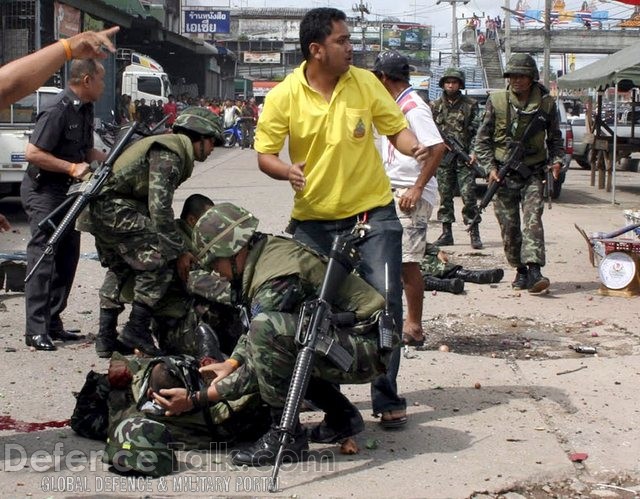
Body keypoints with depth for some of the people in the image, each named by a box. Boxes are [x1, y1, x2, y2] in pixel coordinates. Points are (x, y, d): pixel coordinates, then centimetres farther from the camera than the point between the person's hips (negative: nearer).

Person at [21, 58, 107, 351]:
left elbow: (87, 152, 20)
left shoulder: (84, 109, 10)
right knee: (43, 256, -11)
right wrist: (72, 168, -23)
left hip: (65, 191, 10)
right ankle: (36, 331, -11)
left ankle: (53, 323, 19)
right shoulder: (58, 110, -20)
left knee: (68, 255, 11)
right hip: (42, 191, -10)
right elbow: (32, 153, -24)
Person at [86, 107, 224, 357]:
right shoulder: (169, 154, -12)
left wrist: (177, 246, 21)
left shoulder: (168, 147, 21)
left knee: (119, 267, 24)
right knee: (159, 261, -11)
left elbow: (156, 202, 23)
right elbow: (159, 207, -20)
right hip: (115, 207, -11)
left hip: (99, 209, 11)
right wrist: (180, 251, -16)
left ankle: (106, 336, 27)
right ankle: (136, 329, -8)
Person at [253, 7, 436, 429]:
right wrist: (287, 170, -22)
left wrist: (414, 147, -17)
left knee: (385, 302, -5)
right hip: (314, 220, 0)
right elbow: (264, 153, -1)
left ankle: (388, 398, 7)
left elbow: (396, 126, 5)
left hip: (373, 213, 1)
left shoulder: (365, 82, -2)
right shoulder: (284, 97, -7)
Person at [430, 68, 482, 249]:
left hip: (464, 158, -3)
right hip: (443, 158, 3)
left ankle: (474, 234, -4)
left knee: (468, 196, -7)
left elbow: (477, 130, 2)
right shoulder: (435, 106, 10)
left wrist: (473, 151, -9)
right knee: (445, 196, 5)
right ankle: (446, 233, 12)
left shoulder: (470, 105, 5)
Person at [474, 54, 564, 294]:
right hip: (503, 174, 1)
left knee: (532, 220, -17)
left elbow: (555, 138, 14)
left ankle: (534, 270, -25)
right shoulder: (496, 101, 0)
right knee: (509, 226, 3)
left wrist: (556, 160, -4)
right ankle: (520, 270, 17)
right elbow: (482, 139, 5)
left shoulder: (546, 104, 2)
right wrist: (491, 168, -5)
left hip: (533, 173, -1)